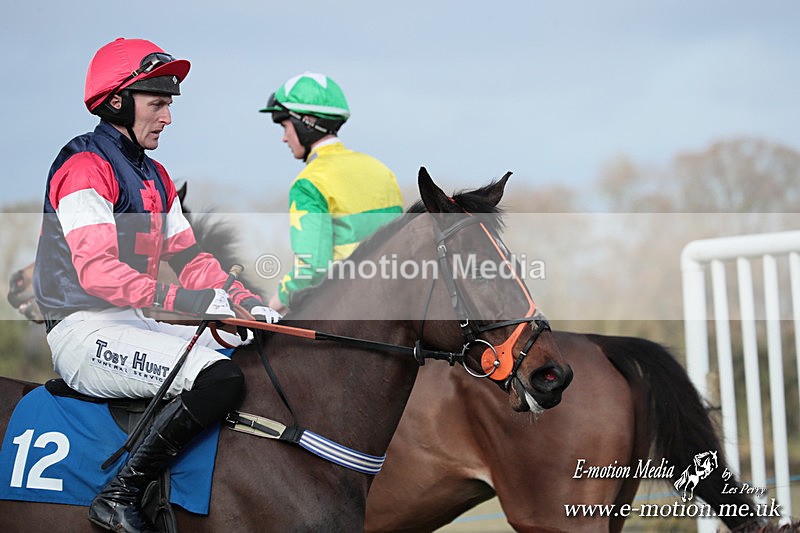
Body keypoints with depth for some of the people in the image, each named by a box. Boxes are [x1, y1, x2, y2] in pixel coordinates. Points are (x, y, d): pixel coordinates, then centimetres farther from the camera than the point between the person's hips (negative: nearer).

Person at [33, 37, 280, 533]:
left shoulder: (155, 176, 19)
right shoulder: (85, 167, -12)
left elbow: (189, 255, 15)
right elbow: (95, 271, -23)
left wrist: (245, 299, -3)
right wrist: (181, 298, -34)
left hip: (133, 323, 10)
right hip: (84, 330, -10)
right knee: (220, 377, -26)